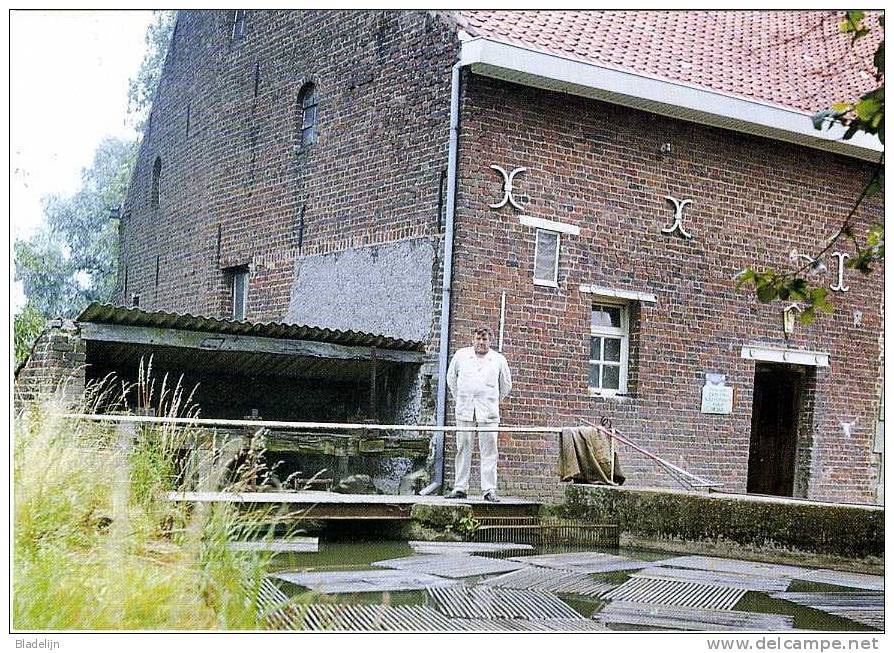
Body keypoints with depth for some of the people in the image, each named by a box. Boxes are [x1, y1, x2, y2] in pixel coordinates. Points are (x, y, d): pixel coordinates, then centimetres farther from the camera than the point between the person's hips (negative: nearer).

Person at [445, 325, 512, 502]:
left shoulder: (499, 360, 7)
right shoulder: (461, 355, 8)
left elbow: (506, 384, 20)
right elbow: (451, 378, 21)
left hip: (488, 413, -1)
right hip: (464, 411, 1)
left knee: (489, 450, -5)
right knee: (463, 449, 2)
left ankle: (489, 490, -5)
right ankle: (460, 488, 7)